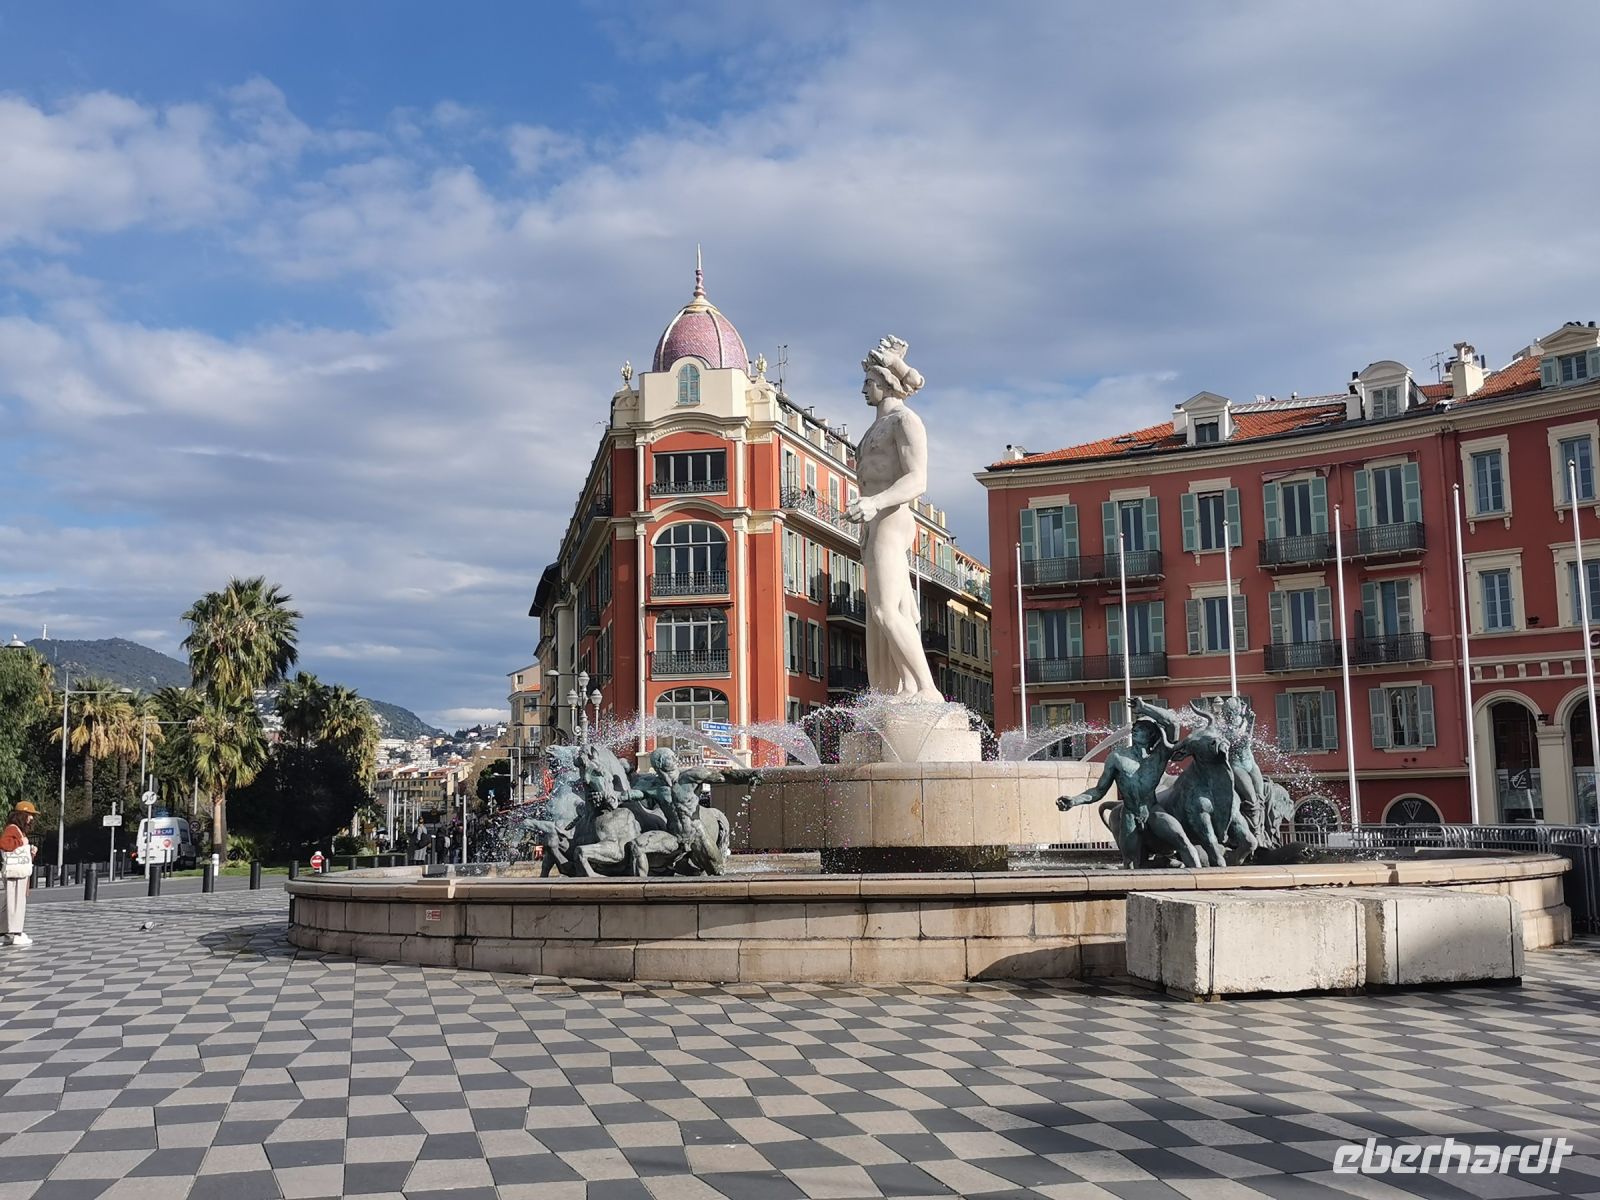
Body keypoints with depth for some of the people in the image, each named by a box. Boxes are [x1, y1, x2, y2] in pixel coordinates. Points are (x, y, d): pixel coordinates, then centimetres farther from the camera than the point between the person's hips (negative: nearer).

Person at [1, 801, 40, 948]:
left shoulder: (20, 830, 20)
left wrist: (31, 851, 9)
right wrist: (20, 842, -21)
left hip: (22, 873, 10)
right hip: (15, 872, -10)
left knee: (20, 903, 13)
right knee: (14, 902, -10)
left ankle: (15, 932, 18)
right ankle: (14, 934, -10)